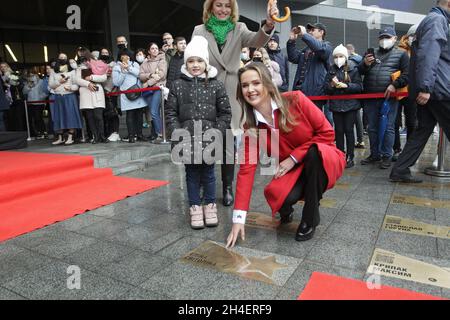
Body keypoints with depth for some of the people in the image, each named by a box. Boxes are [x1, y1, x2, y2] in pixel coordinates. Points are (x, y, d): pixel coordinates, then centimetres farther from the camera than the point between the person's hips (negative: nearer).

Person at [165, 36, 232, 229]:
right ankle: (195, 208, 24)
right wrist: (176, 132, -9)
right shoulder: (177, 85, 4)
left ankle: (210, 205, 27)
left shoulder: (216, 85, 2)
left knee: (208, 173, 11)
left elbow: (225, 113, 2)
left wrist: (217, 132, -9)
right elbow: (171, 113, 4)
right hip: (187, 139, 1)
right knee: (192, 174, 11)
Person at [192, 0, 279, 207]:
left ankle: (228, 187, 15)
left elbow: (257, 41, -11)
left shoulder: (238, 29, 7)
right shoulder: (199, 31, 6)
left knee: (228, 141, 4)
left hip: (230, 94, 1)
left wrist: (268, 25, -32)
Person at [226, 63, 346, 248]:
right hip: (293, 171, 2)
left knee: (314, 151, -36)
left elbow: (327, 132, -13)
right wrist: (239, 218, -21)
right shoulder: (251, 127, -10)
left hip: (324, 160, -1)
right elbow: (247, 168, -15)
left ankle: (310, 218, -14)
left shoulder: (295, 100, -19)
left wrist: (293, 158, -19)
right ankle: (286, 209, 12)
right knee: (276, 195, -30)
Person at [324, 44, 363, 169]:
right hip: (336, 105, 3)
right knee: (338, 131, 5)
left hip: (350, 104, -2)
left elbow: (359, 86, -5)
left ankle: (350, 157, 7)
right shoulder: (331, 70, 9)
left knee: (349, 130, -1)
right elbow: (326, 89, 7)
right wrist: (332, 85, -13)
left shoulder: (353, 69, 2)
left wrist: (346, 85, -18)